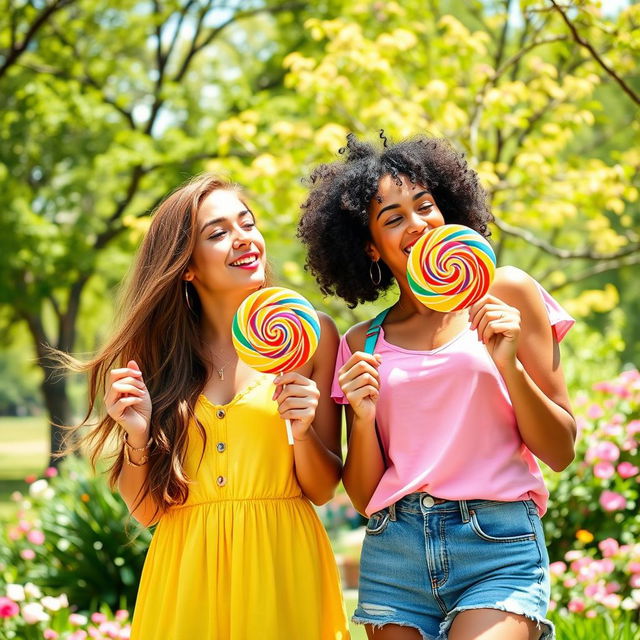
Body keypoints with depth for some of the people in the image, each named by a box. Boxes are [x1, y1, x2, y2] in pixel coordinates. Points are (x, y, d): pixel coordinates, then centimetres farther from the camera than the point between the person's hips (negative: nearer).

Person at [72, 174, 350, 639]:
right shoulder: (156, 350, 2)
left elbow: (323, 490, 1)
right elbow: (146, 509, 3)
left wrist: (303, 432, -17)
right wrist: (137, 435, -13)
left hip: (281, 568, -1)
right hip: (186, 577, 1)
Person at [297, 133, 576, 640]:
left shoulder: (506, 293, 4)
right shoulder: (362, 345, 10)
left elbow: (560, 453, 3)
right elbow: (363, 497, 9)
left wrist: (508, 365, -11)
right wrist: (363, 417, -7)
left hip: (497, 544, -3)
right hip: (393, 553, 3)